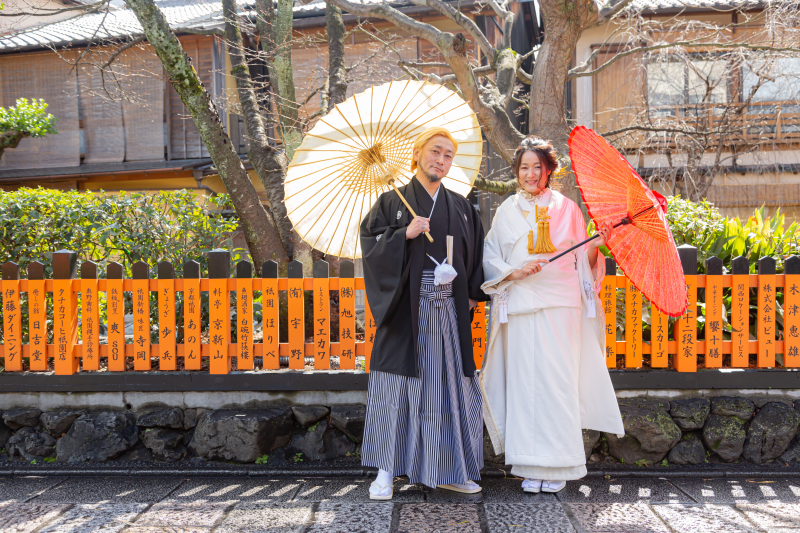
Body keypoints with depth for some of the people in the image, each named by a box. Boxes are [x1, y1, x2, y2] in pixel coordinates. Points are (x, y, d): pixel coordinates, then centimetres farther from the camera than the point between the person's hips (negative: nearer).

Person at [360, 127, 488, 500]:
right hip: (406, 308, -3)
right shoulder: (392, 202, 5)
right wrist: (404, 234, -16)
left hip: (448, 310, 3)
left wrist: (473, 294, 5)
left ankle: (447, 470, 16)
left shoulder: (461, 207, 15)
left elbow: (477, 254, 16)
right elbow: (371, 245, -3)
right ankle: (386, 471, 6)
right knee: (397, 385, -2)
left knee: (449, 385, 5)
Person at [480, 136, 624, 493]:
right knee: (525, 381, -2)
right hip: (521, 304, 1)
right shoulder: (507, 210, 13)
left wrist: (595, 246, -9)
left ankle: (558, 466, 5)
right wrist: (514, 272, -9)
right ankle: (532, 467, 6)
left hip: (560, 304, -1)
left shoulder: (566, 208, 11)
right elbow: (490, 258, 8)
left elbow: (581, 261, 11)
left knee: (559, 381, -5)